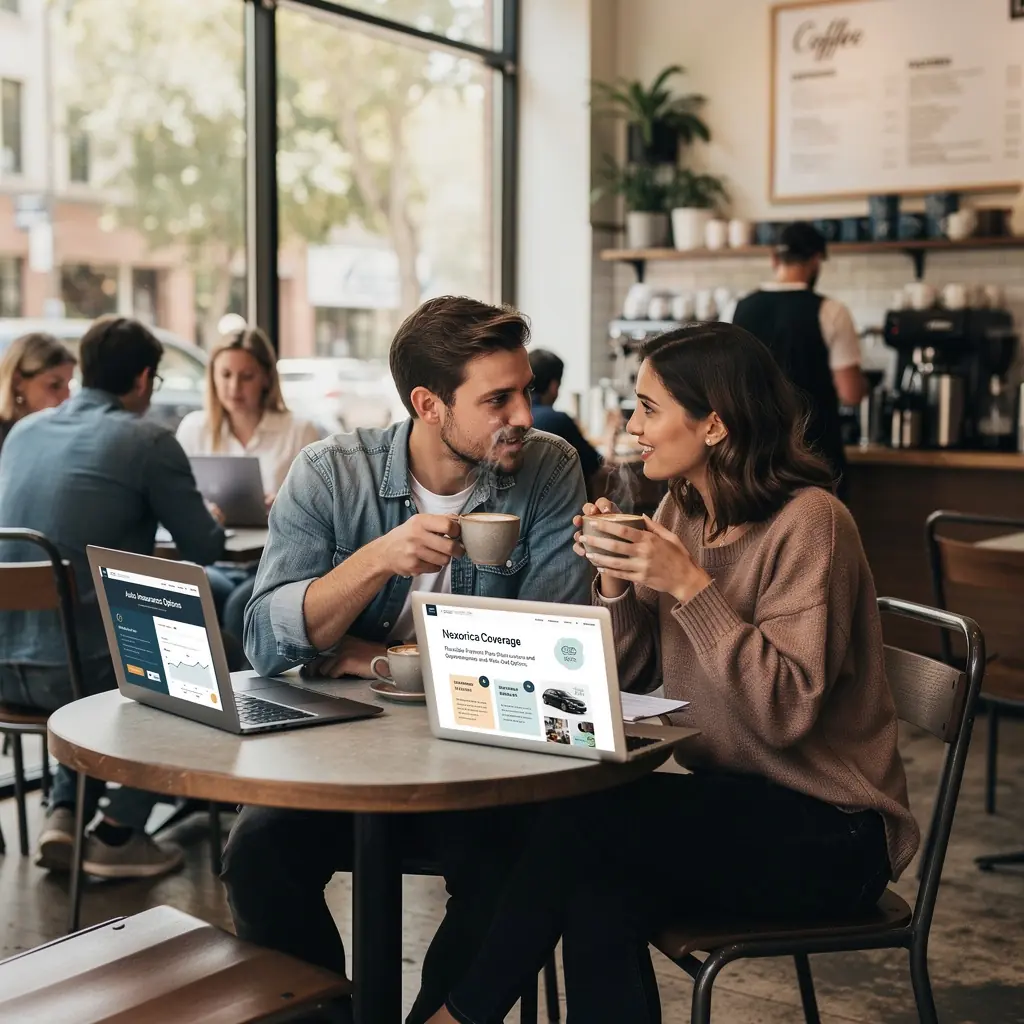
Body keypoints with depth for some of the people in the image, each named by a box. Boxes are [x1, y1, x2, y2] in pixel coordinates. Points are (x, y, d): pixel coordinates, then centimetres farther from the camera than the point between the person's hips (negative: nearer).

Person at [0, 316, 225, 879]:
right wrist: (212, 521, 22)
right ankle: (119, 833, 18)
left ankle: (64, 813, 25)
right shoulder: (147, 440, -7)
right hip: (79, 664, -6)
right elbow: (203, 548, -1)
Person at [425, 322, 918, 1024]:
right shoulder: (683, 511, 7)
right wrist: (616, 576, -10)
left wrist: (690, 585, -27)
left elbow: (787, 709, -23)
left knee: (581, 819, -24)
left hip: (830, 833, -6)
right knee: (600, 901, -25)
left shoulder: (807, 521, -16)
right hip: (733, 801, 6)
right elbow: (634, 676, 7)